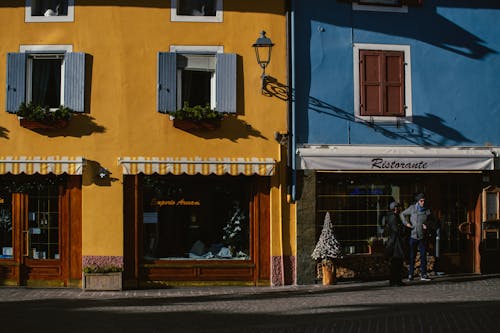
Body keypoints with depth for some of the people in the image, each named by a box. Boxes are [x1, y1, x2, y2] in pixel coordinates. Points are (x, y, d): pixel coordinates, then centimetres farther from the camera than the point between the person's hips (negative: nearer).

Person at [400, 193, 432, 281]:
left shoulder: (427, 211, 3)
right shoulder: (412, 208, -1)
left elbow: (430, 220, 16)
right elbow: (402, 214, 10)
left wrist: (426, 225, -4)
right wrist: (406, 223, -3)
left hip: (423, 237, 2)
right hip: (413, 236, -1)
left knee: (423, 256, 2)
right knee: (412, 257, 3)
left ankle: (423, 275, 8)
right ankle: (410, 275, 10)